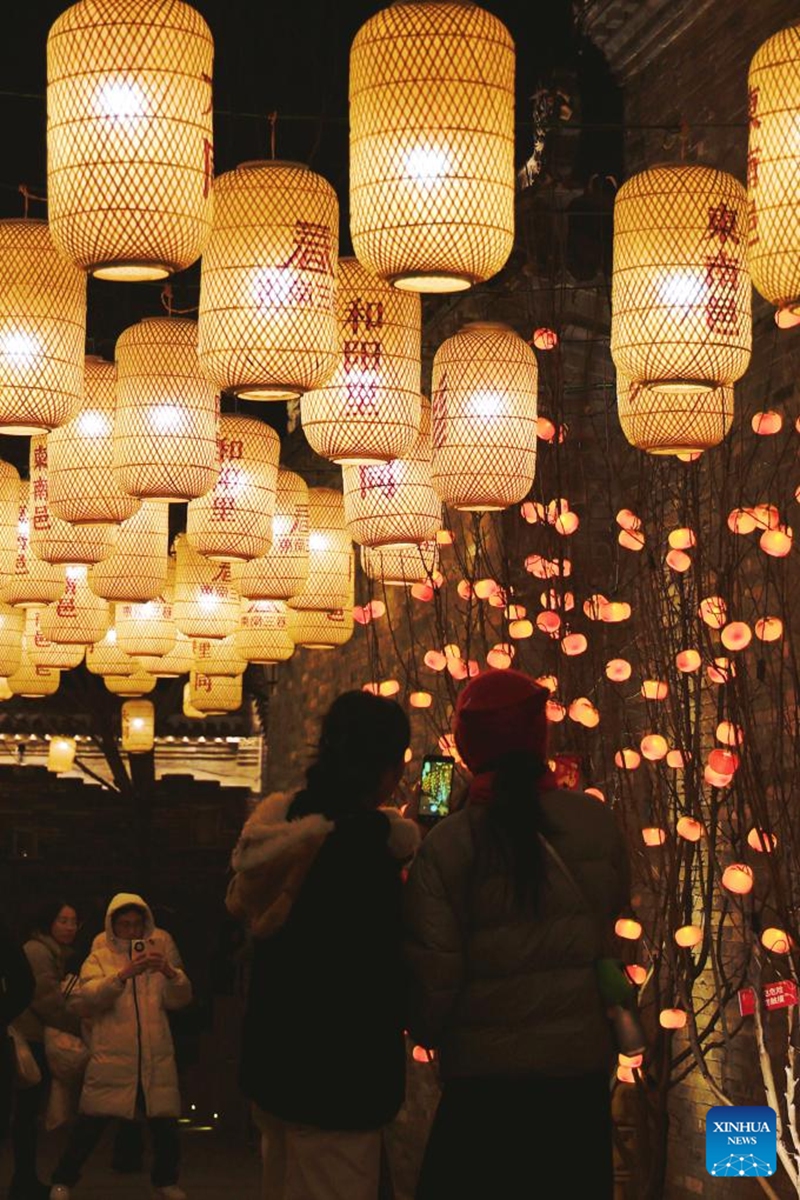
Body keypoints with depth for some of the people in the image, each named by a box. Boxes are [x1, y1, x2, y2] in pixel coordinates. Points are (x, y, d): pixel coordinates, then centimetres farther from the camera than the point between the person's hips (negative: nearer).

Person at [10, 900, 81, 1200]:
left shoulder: (57, 955, 19)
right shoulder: (36, 951, -13)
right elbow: (47, 1000, -19)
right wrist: (80, 1027, -11)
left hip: (41, 1042, 10)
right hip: (31, 1042, -10)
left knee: (30, 1111, 11)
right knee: (27, 1111, -6)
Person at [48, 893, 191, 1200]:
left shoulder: (157, 954, 14)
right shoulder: (99, 959, 6)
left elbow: (180, 999, 5)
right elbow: (89, 997, -12)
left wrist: (170, 972, -16)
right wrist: (124, 974, -27)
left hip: (156, 1057, 3)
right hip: (110, 1057, -3)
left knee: (165, 1123, 4)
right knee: (91, 1125, -2)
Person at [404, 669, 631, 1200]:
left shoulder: (446, 844, -14)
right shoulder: (595, 822, -8)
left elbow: (431, 969, -9)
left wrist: (427, 1032, 9)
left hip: (485, 1074, -2)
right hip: (582, 1062, 2)